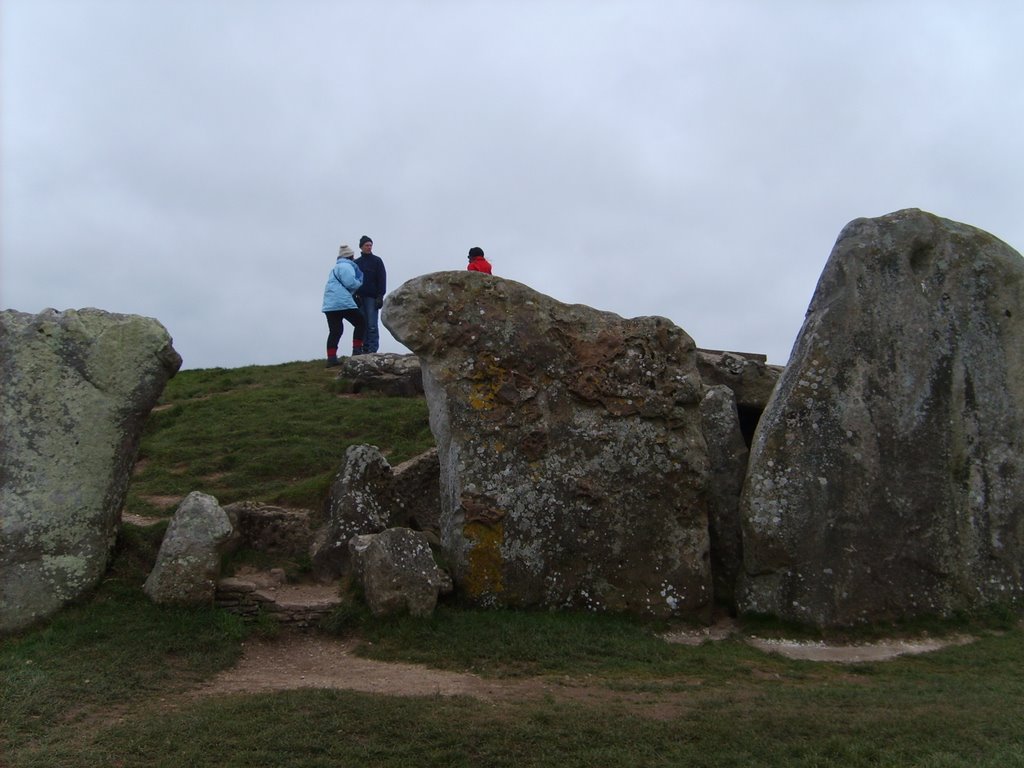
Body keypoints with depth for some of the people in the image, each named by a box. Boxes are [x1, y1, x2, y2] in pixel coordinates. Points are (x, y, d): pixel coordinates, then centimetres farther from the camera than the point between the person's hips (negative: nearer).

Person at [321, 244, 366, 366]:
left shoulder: (336, 267, 28)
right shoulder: (346, 266, -5)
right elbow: (350, 283, -16)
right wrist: (359, 283, 3)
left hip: (330, 304, 9)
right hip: (342, 303, -9)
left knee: (335, 331, 4)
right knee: (360, 323, 5)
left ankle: (331, 358, -3)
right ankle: (357, 350, 2)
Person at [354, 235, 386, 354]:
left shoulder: (377, 261, 4)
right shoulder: (356, 263, 15)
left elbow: (382, 279, -1)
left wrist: (380, 296, -10)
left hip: (372, 297, -4)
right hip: (360, 297, 4)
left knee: (372, 325, -10)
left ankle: (373, 349, -12)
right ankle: (365, 349, 3)